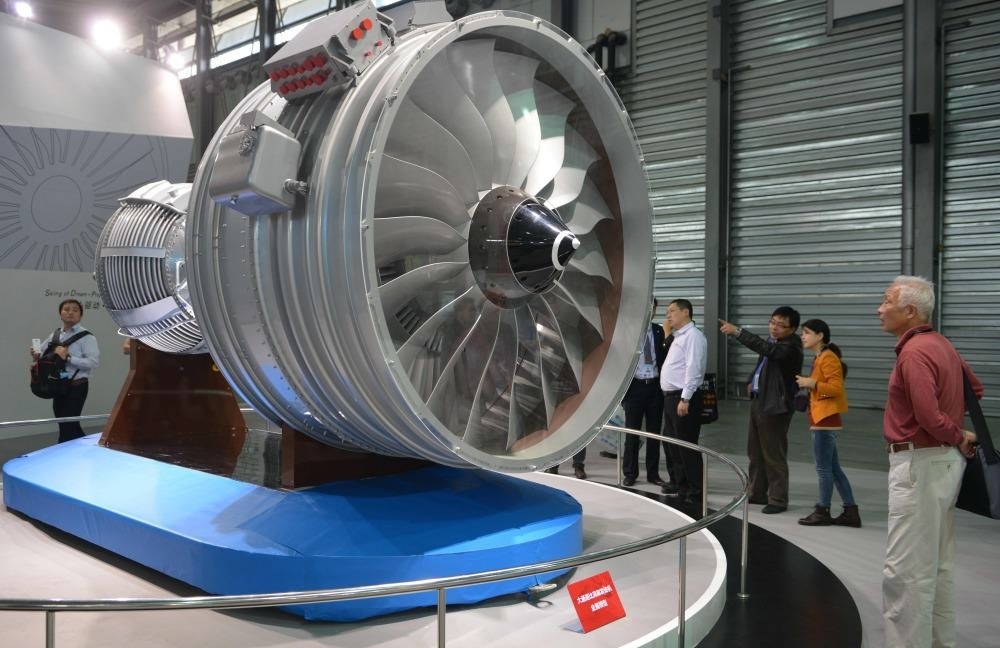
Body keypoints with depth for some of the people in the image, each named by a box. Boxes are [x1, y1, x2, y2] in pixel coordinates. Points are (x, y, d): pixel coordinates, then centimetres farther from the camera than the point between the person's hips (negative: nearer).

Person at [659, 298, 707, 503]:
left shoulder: (693, 336, -12)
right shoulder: (678, 337, 19)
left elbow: (693, 369, -20)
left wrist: (685, 399, -24)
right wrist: (674, 398, 14)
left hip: (683, 397, -10)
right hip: (671, 396, 10)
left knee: (687, 445, -6)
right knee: (673, 442, 16)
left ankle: (695, 491, 0)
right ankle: (682, 485, 26)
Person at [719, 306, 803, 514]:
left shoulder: (790, 347, -17)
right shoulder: (772, 341, 12)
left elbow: (765, 348, -34)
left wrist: (737, 331, -36)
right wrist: (752, 381, 11)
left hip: (775, 406, -9)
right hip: (758, 401, 9)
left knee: (773, 455, -4)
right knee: (755, 452, 15)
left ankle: (778, 500, 5)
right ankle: (757, 493, 27)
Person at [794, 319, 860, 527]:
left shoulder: (828, 358, -13)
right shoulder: (819, 358, 18)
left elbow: (836, 387, -21)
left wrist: (812, 383, -19)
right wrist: (808, 384, 11)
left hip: (826, 420, -11)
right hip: (823, 420, 11)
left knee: (823, 469, -1)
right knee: (833, 469, 12)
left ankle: (823, 512, 8)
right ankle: (851, 512, 15)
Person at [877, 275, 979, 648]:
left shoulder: (914, 352, -20)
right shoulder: (940, 343, 10)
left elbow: (929, 417, -27)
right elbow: (975, 388, 25)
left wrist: (960, 437, -9)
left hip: (920, 464, -10)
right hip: (943, 460, 10)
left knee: (905, 570, -5)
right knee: (938, 565, 18)